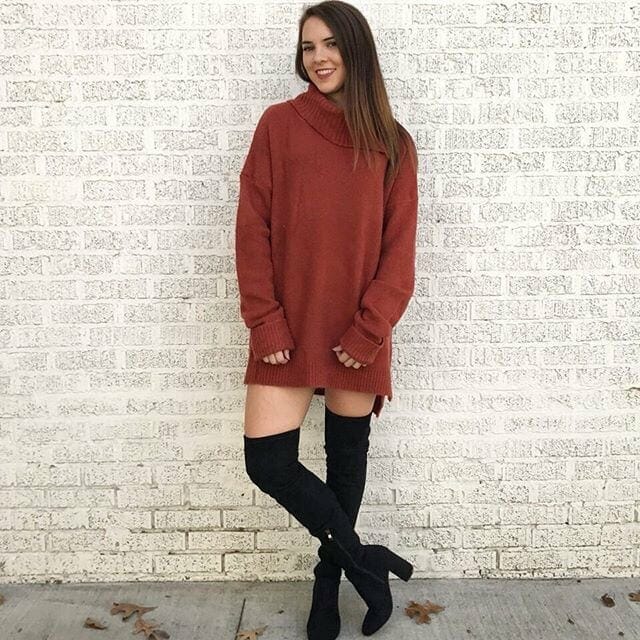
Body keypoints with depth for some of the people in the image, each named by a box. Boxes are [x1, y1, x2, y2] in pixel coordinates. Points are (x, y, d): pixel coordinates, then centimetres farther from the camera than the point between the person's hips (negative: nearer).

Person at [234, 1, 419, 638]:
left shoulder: (392, 144, 3)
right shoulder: (278, 124, 1)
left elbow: (399, 248, 0)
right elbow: (253, 228, -3)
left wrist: (369, 329, -10)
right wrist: (265, 322, -10)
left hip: (356, 333, 1)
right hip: (288, 327, 0)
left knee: (347, 458, 12)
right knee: (268, 462, -6)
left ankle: (329, 579, 35)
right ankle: (364, 561, 15)